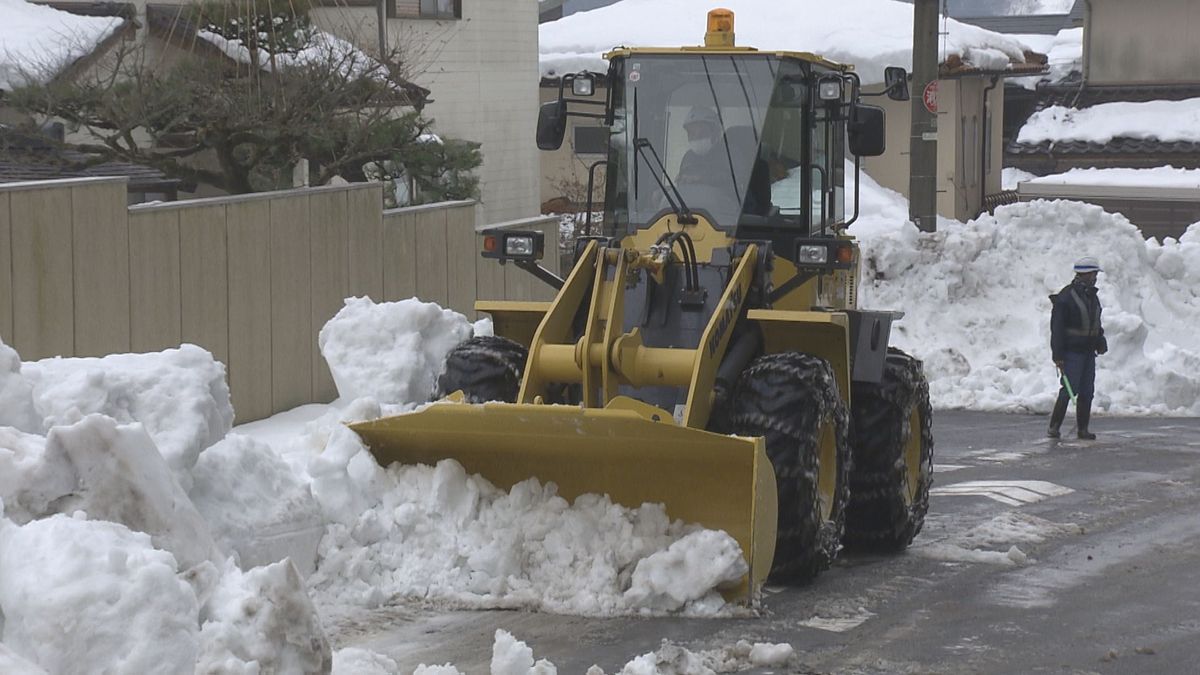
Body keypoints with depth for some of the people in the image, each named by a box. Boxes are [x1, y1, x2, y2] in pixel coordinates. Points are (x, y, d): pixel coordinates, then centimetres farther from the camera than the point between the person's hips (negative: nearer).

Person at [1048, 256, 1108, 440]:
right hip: (1072, 352, -8)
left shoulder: (1092, 296, 14)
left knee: (1087, 391, 7)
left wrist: (1100, 342, 10)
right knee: (1069, 389, -11)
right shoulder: (1066, 297, -12)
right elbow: (1057, 328, -14)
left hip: (1088, 351, 8)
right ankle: (1054, 426, -3)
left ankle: (1083, 429, 12)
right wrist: (1058, 355, -17)